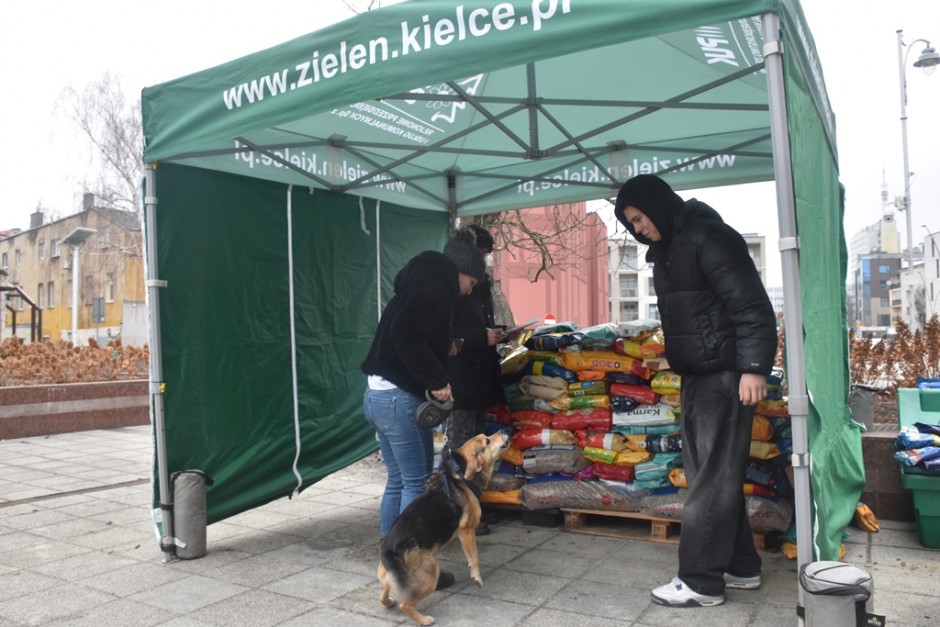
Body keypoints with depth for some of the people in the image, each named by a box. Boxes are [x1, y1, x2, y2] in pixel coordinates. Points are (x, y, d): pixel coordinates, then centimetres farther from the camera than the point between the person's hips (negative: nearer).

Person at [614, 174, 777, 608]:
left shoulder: (708, 237, -13)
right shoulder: (666, 251, 15)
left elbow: (750, 305, -19)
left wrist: (753, 367, -23)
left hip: (724, 374, -10)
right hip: (697, 376, 10)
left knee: (712, 478, -4)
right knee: (709, 474, 14)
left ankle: (701, 580, 6)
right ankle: (741, 566, 26)